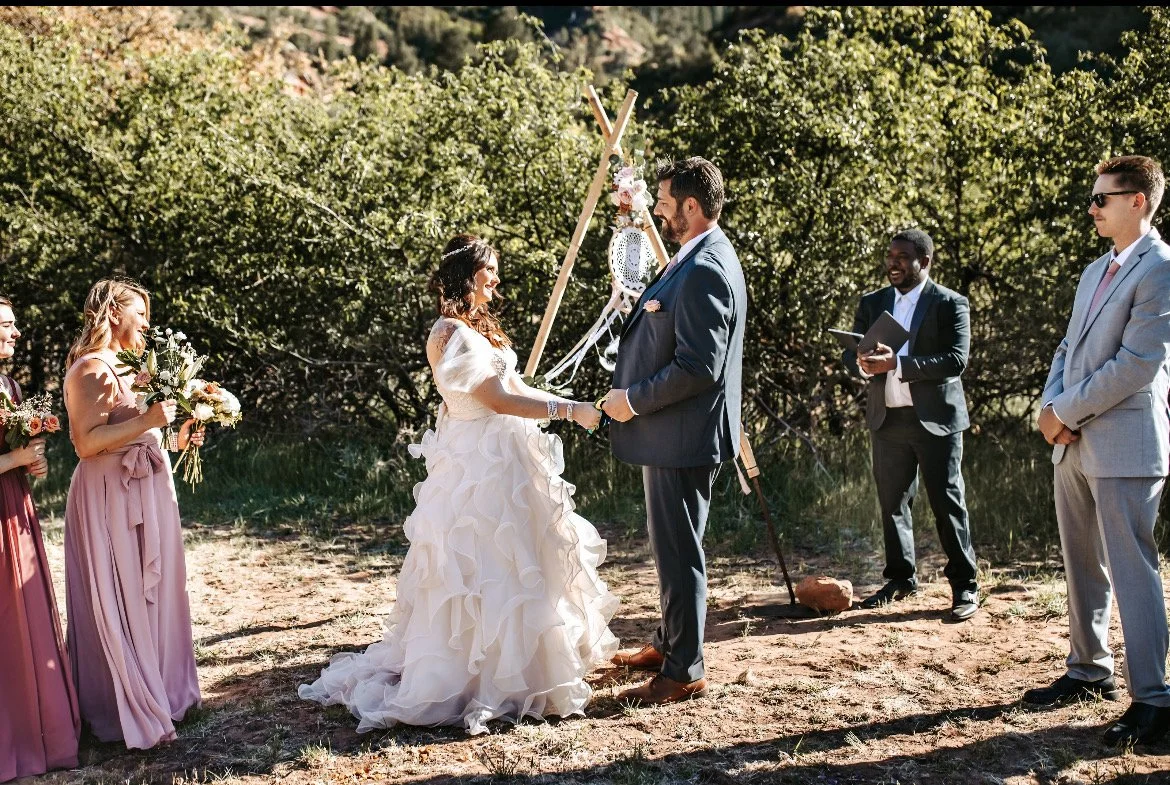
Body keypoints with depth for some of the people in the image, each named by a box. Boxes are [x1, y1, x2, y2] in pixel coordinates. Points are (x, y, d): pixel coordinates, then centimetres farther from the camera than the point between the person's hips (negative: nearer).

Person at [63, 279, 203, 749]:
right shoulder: (91, 370, -13)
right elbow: (86, 442, -22)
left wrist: (175, 439, 8)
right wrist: (147, 420, -24)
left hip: (148, 493, 9)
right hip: (112, 499, -9)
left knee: (152, 594, 14)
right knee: (119, 601, -1)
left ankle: (160, 692, 26)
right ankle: (127, 712, 9)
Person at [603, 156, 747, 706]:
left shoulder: (706, 271, -21)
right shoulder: (695, 261, 13)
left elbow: (698, 367, -26)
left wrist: (634, 400, -17)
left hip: (683, 435, -11)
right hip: (670, 433, 11)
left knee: (678, 550, -2)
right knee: (670, 546, 21)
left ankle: (684, 672, 8)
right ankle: (668, 644, 36)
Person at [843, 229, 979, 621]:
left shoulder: (950, 304, -4)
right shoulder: (872, 303, 12)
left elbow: (956, 360, -14)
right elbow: (851, 353, 10)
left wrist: (897, 363, -23)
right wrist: (863, 364, -15)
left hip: (936, 418, -5)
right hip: (887, 418, 5)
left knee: (948, 502, -1)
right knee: (892, 501, 10)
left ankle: (964, 585, 8)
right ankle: (901, 578, 24)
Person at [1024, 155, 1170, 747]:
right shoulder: (1095, 271, 18)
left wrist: (1067, 410, -12)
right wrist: (1051, 406, 0)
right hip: (1073, 444, 9)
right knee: (1082, 566, 15)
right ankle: (1089, 671, 28)